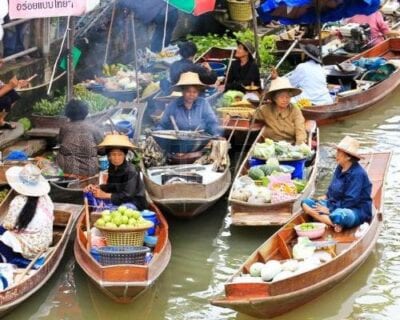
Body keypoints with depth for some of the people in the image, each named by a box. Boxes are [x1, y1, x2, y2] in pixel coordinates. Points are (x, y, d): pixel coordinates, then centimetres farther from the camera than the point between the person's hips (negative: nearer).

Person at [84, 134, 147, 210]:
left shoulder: (131, 171, -25)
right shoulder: (112, 168, -2)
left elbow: (127, 195, -27)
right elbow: (112, 186, 9)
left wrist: (105, 195, -28)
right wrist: (97, 187, -10)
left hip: (136, 203, -7)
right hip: (122, 199, 7)